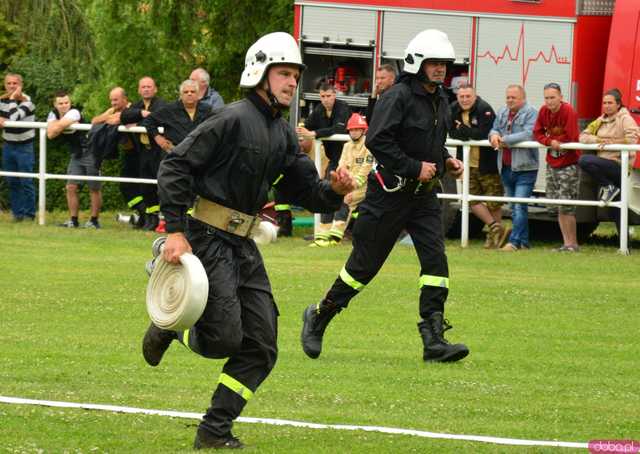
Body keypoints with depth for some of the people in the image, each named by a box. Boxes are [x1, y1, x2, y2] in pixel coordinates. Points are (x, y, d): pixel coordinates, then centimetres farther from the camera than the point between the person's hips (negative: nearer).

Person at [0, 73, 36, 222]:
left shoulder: (27, 102, -12)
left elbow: (14, 117, -27)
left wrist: (13, 98, -22)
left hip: (24, 147, -5)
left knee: (26, 182, -4)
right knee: (12, 182, 7)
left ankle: (29, 214, 4)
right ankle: (17, 213, 14)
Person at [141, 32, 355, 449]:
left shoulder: (284, 136, 12)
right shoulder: (234, 119, -13)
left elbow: (306, 191, 14)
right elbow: (175, 167, -16)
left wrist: (333, 190, -9)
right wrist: (176, 231, -20)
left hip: (243, 244, 8)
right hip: (206, 237, -8)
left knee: (261, 346, 3)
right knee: (224, 337, -14)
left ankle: (215, 431, 9)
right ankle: (168, 326, 17)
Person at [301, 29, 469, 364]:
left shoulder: (440, 102, 13)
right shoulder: (398, 97, -14)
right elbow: (377, 141, -23)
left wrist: (446, 161, 9)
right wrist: (414, 168, -22)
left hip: (423, 196, 7)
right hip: (390, 194, -7)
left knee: (435, 259, -8)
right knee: (365, 264, 2)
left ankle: (434, 341, -11)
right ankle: (319, 317, 22)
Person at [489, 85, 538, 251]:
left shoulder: (530, 113, -9)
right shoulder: (502, 113, 14)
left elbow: (528, 134, -20)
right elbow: (494, 129, 14)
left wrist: (505, 140, -17)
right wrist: (494, 135, -11)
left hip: (524, 167, -8)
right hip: (506, 167, 8)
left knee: (519, 207, -12)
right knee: (514, 208, 12)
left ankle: (515, 241, -13)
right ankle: (523, 241, 19)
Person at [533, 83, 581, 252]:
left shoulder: (568, 112, -17)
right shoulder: (544, 111, 2)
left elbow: (571, 138, -21)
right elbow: (537, 133, 2)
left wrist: (552, 140, -7)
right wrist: (550, 141, -17)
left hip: (569, 163, -7)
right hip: (552, 163, 7)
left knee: (566, 206, -8)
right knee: (559, 207, 8)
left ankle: (573, 243, 2)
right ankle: (567, 244, 13)